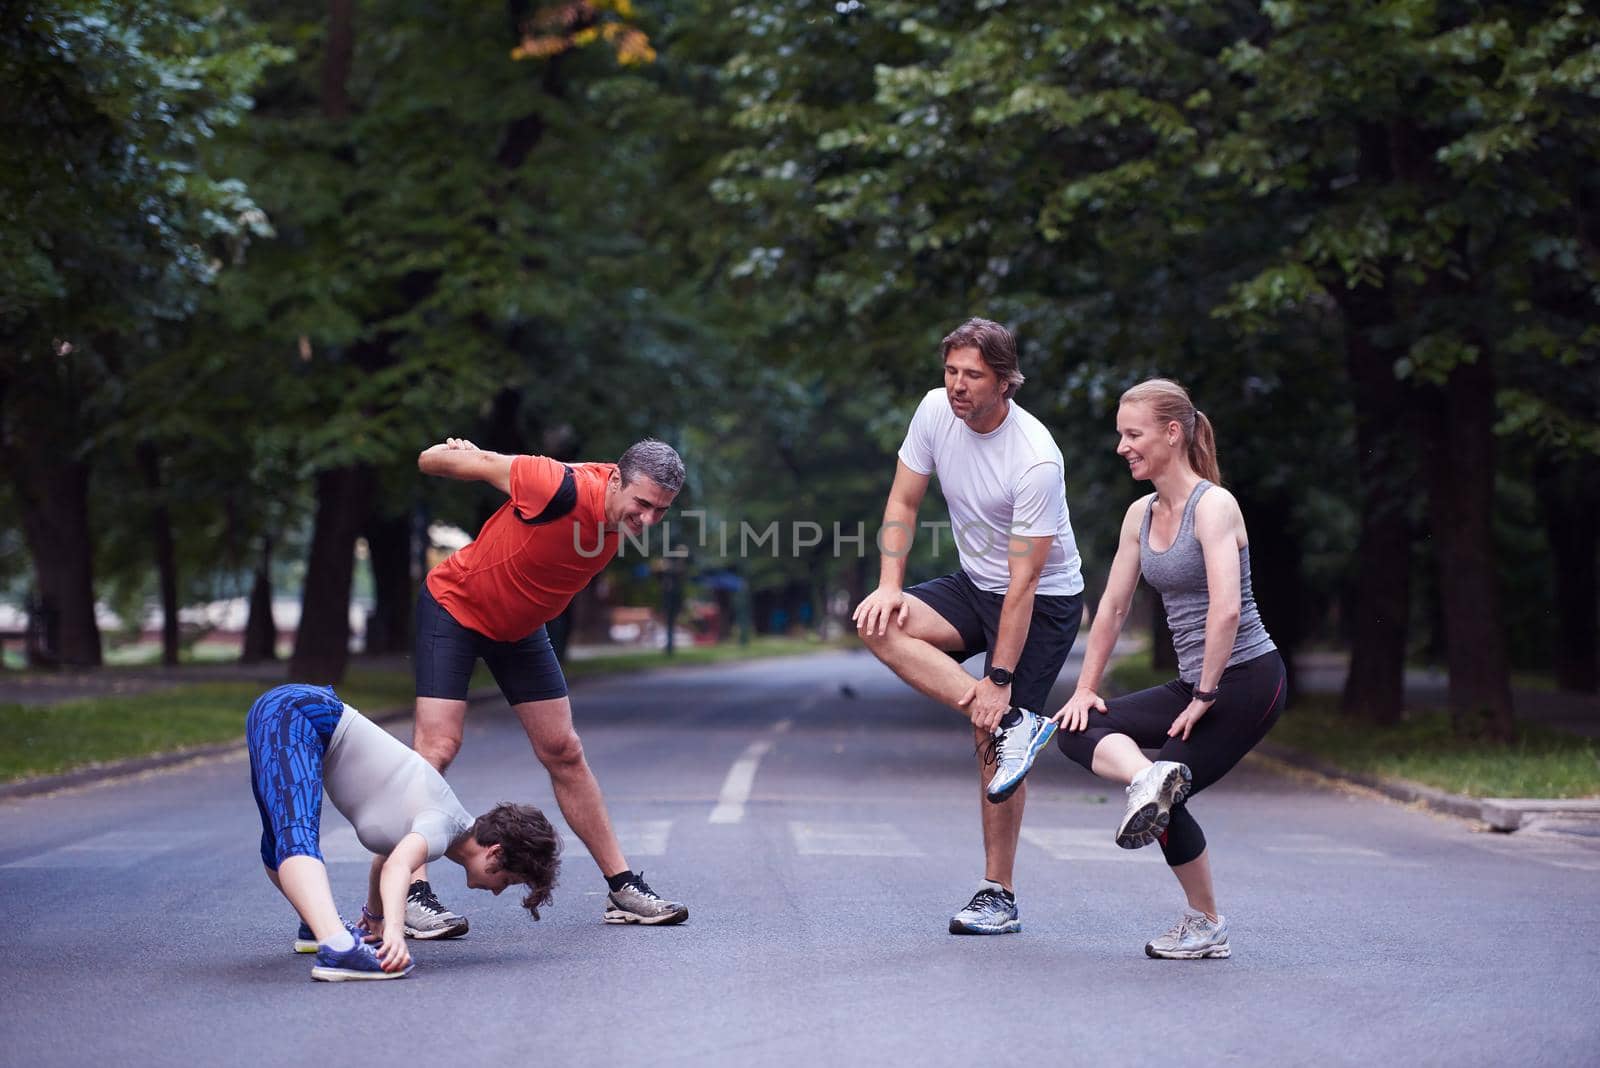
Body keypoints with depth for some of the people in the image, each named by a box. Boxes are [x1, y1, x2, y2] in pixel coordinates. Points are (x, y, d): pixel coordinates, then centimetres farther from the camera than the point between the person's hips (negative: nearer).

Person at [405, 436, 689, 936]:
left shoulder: (625, 515, -12)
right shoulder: (563, 489, -36)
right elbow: (434, 459, -24)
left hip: (520, 627, 7)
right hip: (454, 607, -7)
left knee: (564, 752, 7)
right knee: (437, 745, -16)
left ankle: (622, 888, 12)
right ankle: (411, 893, -15)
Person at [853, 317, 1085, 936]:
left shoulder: (1036, 461, -27)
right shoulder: (936, 410, -9)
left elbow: (1023, 583, -26)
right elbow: (903, 501, 3)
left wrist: (999, 679, -26)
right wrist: (890, 584, -12)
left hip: (1045, 601, -6)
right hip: (973, 584, 6)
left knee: (993, 739, -10)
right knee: (878, 625, -19)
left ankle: (998, 897, 1)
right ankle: (1012, 724, -22)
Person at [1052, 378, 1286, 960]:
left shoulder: (1213, 506, -15)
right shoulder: (1141, 515, 10)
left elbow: (1226, 611, -24)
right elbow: (1112, 608, 14)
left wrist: (1204, 696, -20)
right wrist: (1085, 690, 10)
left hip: (1246, 679, -8)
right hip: (1197, 682, 8)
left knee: (1165, 800, -7)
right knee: (1076, 730, -3)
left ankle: (1206, 926, 7)